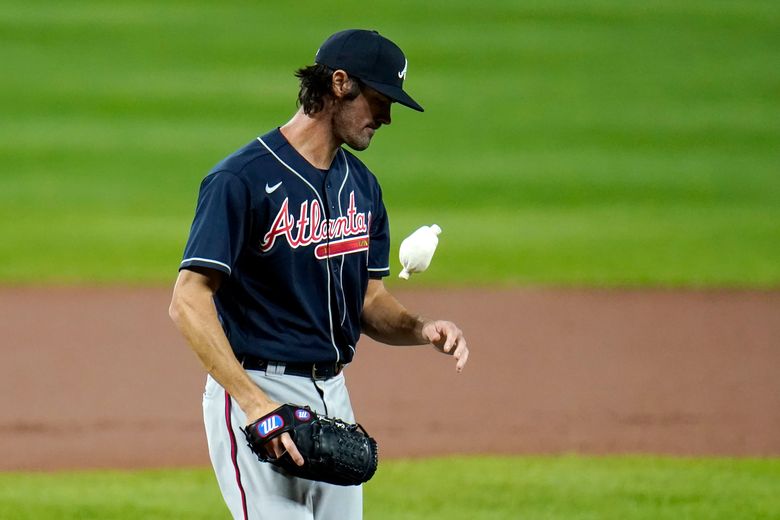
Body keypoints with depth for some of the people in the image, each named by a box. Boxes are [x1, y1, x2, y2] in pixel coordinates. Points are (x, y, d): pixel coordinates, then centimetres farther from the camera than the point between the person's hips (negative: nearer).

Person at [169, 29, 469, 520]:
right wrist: (253, 402, -29)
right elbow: (188, 302, -20)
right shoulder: (243, 179, -14)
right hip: (255, 389, -8)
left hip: (333, 396, 8)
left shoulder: (361, 184, 13)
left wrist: (421, 329, -5)